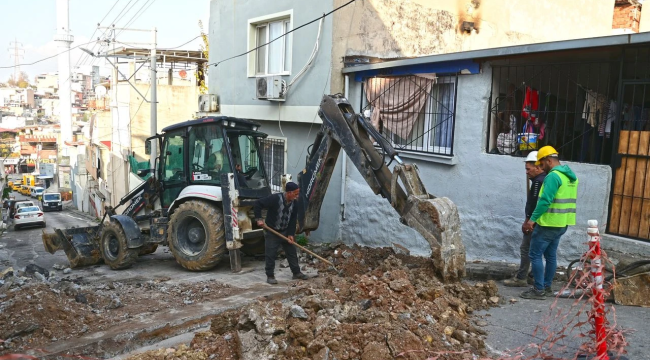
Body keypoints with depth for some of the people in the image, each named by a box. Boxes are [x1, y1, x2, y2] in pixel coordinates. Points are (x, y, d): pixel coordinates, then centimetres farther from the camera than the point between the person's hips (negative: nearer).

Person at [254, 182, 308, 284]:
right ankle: (270, 276, 12)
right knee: (270, 255, -1)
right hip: (271, 232, -6)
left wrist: (291, 234, -8)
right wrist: (259, 218, -25)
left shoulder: (294, 203, -5)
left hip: (285, 232, 6)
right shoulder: (275, 198, -25)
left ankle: (296, 273, 22)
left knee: (292, 252, 10)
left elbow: (293, 220, -1)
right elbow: (257, 204, -21)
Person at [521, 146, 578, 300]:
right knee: (551, 255, 16)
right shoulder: (571, 176, 13)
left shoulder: (553, 176, -18)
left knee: (535, 255, -2)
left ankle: (539, 290, 0)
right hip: (561, 224, 10)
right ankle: (547, 287, 24)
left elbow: (545, 201, -25)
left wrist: (532, 219, -19)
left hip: (548, 224, -10)